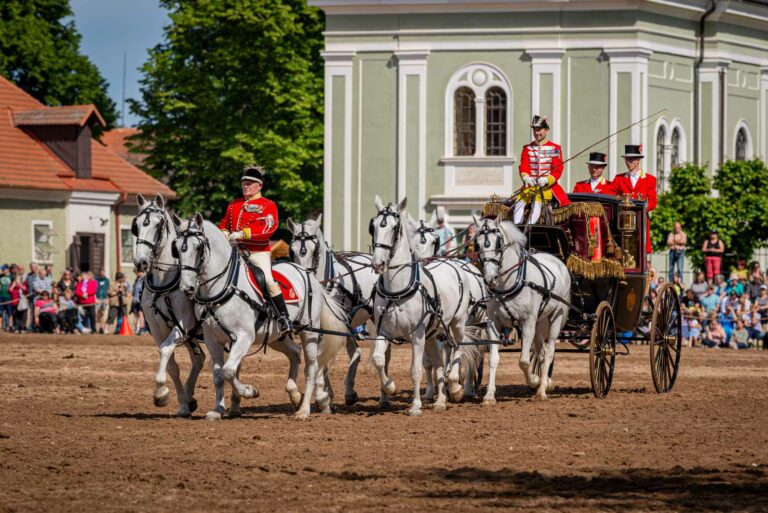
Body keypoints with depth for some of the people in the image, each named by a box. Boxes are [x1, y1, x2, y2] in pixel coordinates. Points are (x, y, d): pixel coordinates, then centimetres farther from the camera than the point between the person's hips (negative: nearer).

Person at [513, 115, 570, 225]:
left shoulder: (555, 149, 6)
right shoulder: (528, 148, 15)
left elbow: (557, 171, -3)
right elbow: (523, 167, 2)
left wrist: (545, 180, -24)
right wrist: (526, 177, -23)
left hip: (548, 186, -3)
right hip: (530, 185, 3)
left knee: (537, 201, -33)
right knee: (520, 200, -28)